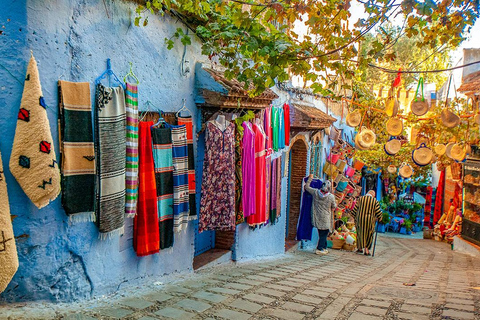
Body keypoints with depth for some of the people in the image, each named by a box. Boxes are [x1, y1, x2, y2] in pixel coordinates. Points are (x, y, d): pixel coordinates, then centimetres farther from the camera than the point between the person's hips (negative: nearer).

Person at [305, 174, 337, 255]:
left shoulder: (315, 192, -7)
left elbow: (307, 187, 8)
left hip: (317, 218, 4)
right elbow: (334, 206, 1)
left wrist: (310, 178, 19)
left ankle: (323, 248, 25)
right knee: (324, 234, 5)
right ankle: (319, 249, 6)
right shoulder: (331, 196, -14)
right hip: (325, 219, -4)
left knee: (322, 234, 16)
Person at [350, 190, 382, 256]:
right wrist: (379, 219, 17)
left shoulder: (360, 199, 1)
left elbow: (354, 210, 1)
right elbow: (378, 213, -2)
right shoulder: (375, 201, -3)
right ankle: (366, 250, 8)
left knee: (360, 233, 16)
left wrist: (354, 216, 18)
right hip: (369, 221, -1)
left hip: (360, 219, 2)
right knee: (369, 234, 12)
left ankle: (360, 248, 22)